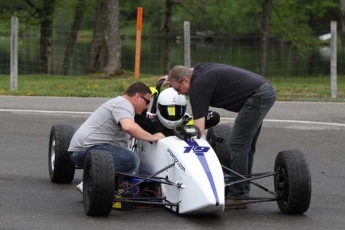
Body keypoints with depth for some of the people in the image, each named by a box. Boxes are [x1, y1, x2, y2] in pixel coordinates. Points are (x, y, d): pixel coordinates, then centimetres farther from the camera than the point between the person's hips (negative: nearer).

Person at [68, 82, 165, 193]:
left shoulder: (120, 102, 25)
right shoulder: (124, 104, -8)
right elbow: (129, 127, -28)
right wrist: (153, 137, -16)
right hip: (89, 148, -11)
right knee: (131, 160, -25)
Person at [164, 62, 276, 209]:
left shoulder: (198, 87, -10)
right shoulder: (198, 69, 13)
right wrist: (172, 77, 47)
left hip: (257, 97, -10)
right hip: (266, 90, 10)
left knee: (237, 144, -8)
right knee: (245, 144, 14)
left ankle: (237, 196, -8)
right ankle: (242, 191, 17)